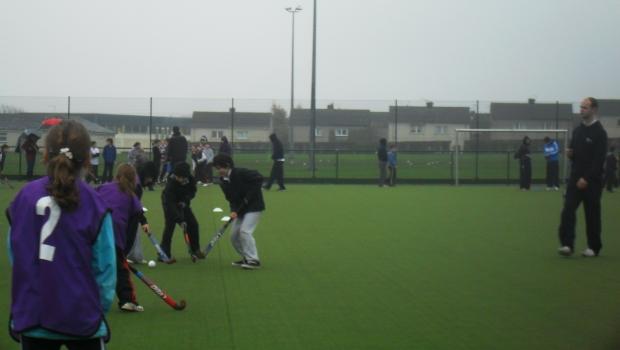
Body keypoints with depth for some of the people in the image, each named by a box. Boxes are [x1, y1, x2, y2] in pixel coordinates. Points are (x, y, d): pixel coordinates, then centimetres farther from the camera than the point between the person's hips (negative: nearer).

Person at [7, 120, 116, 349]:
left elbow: (14, 256, 3)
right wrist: (100, 310, 5)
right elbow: (105, 267, -8)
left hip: (31, 315, 2)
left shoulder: (24, 196, -5)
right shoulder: (94, 205, -11)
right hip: (81, 317, -2)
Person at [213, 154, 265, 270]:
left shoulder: (241, 173, -21)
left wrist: (249, 196, -21)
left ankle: (253, 260, -12)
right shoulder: (223, 182, -1)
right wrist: (234, 211, -18)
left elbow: (259, 179, -21)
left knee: (245, 231, -19)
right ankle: (246, 258, 20)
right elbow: (231, 199, 1)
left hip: (254, 206, -8)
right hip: (240, 209, 8)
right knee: (234, 235, 5)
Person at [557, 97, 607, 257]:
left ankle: (594, 247, 14)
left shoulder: (599, 133, -10)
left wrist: (587, 179, -20)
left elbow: (599, 160, -16)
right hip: (575, 178, 6)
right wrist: (570, 153, -2)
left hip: (591, 181, -6)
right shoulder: (578, 130, 12)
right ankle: (567, 244, -7)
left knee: (592, 214, 3)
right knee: (568, 210, -6)